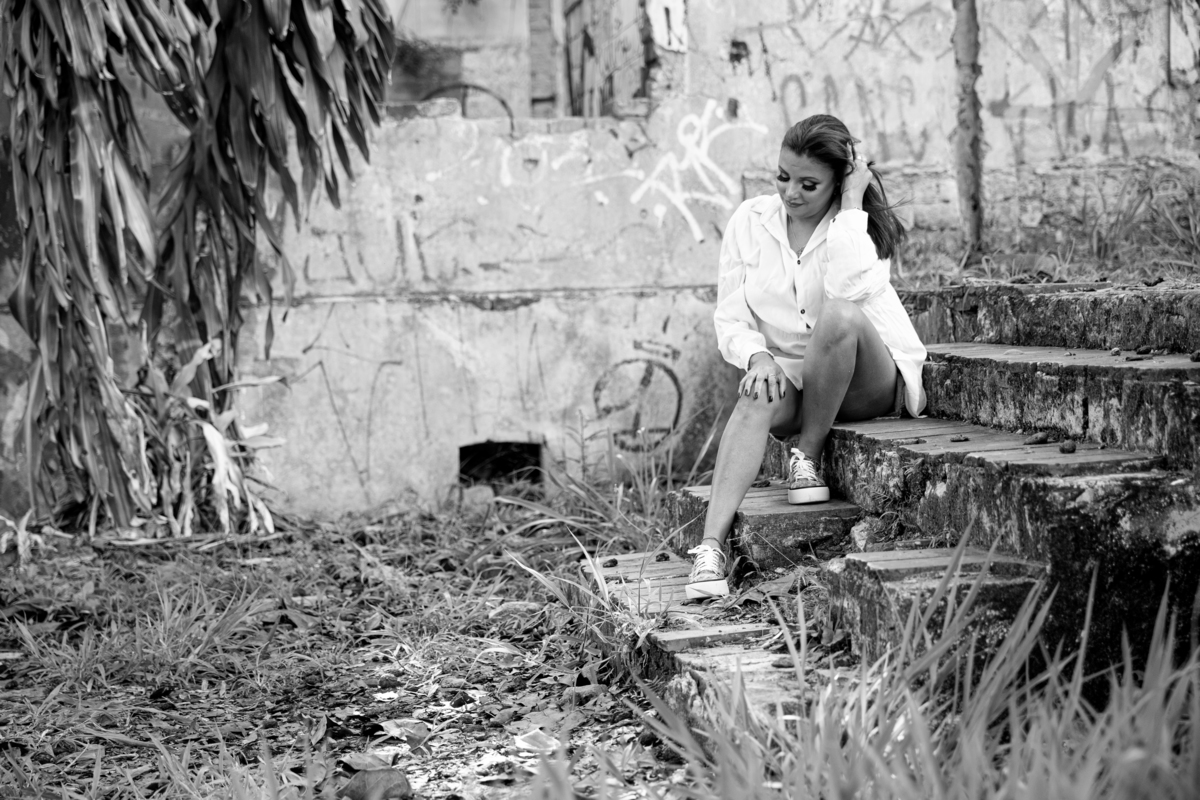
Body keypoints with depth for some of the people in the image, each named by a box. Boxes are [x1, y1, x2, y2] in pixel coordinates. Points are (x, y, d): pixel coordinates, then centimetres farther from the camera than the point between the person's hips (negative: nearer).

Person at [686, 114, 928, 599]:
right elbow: (730, 319, 0)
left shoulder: (860, 225, -7)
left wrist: (852, 202, -23)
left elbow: (850, 289, -31)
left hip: (873, 382, -2)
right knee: (757, 399, -35)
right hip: (789, 377, 2)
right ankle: (711, 548, -44)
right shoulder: (750, 221, 1)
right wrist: (757, 357, -21)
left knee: (839, 313, -35)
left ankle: (807, 458, -18)